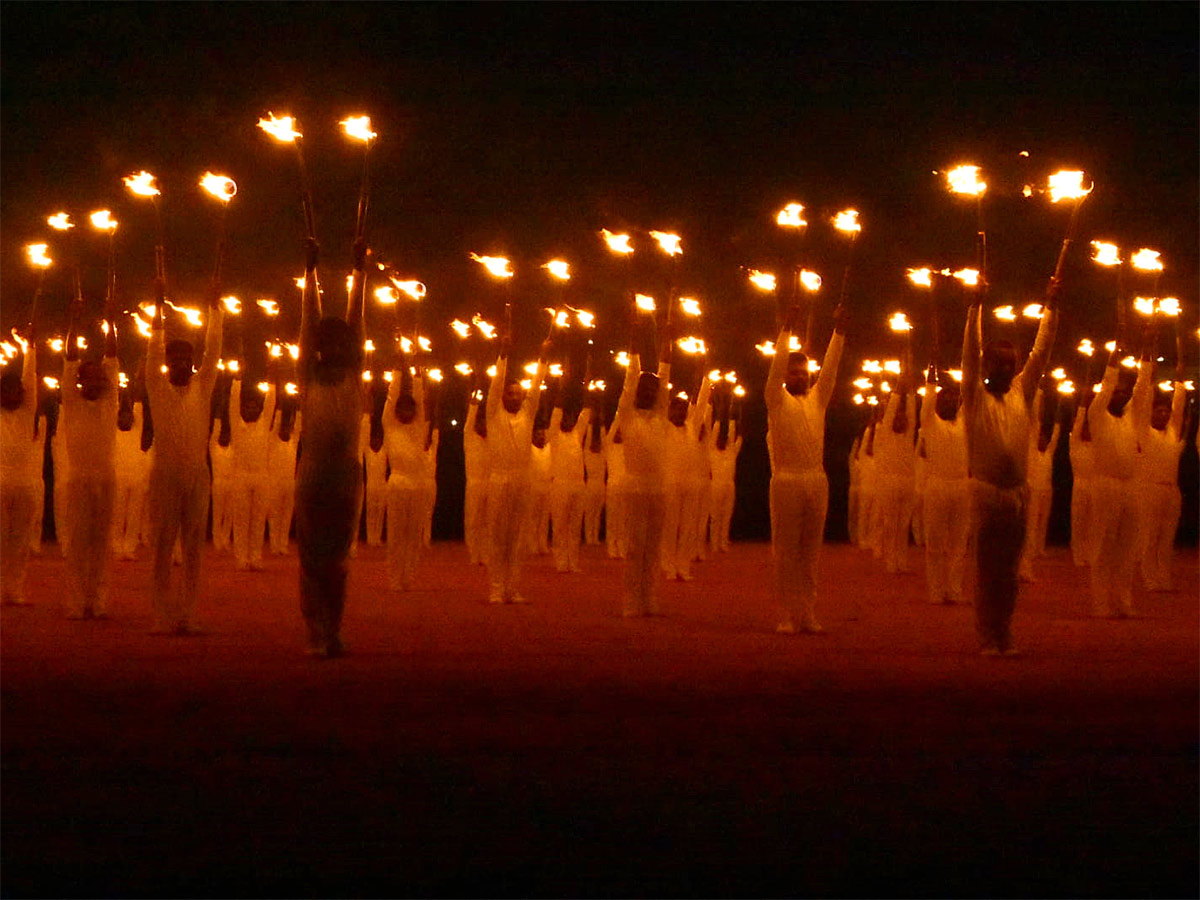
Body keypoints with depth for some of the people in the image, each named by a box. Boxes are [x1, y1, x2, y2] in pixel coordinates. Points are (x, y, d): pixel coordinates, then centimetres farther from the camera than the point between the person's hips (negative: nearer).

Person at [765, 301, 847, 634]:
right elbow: (776, 367, -8)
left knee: (810, 552, 6)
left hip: (817, 481, 4)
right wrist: (787, 328, -15)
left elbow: (830, 368, 6)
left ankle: (808, 615, 9)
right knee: (786, 552, -2)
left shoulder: (817, 399, 14)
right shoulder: (777, 400, 3)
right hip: (786, 481, -4)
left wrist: (839, 331, -4)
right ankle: (787, 615, 0)